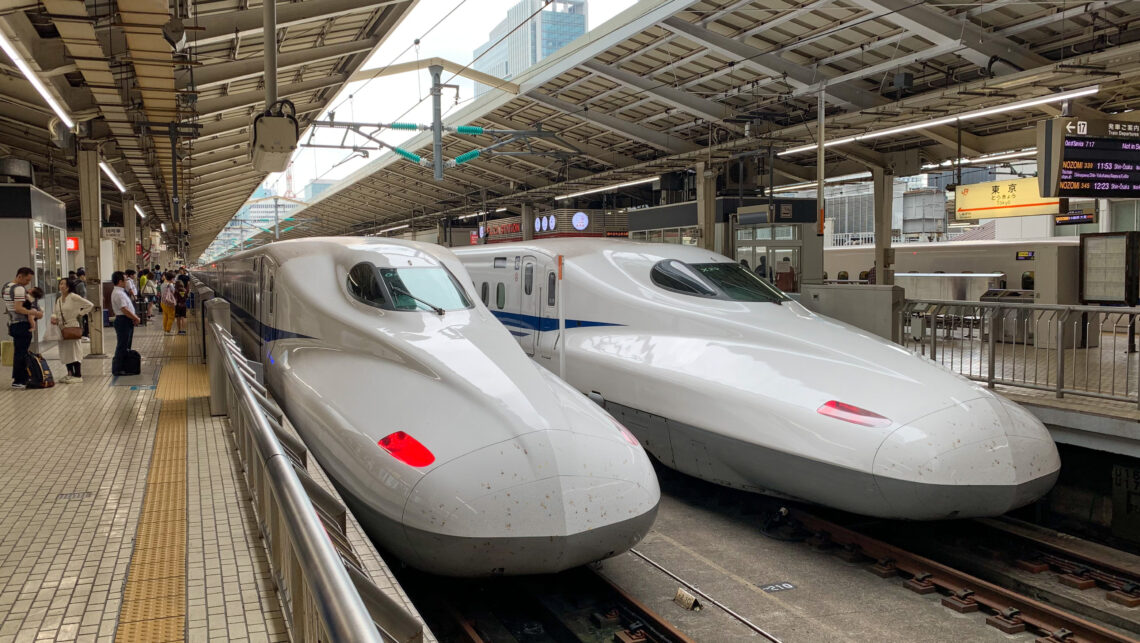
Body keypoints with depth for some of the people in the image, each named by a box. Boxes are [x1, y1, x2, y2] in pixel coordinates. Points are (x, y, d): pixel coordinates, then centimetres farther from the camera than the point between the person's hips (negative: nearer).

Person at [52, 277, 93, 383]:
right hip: (62, 328, 7)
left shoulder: (73, 297, -9)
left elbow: (90, 305, -10)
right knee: (65, 351, 10)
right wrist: (54, 317, -2)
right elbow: (56, 312, 19)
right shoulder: (59, 300, 12)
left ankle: (78, 376, -3)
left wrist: (80, 314, -9)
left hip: (73, 326, -7)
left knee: (74, 350, -7)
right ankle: (70, 374, 20)